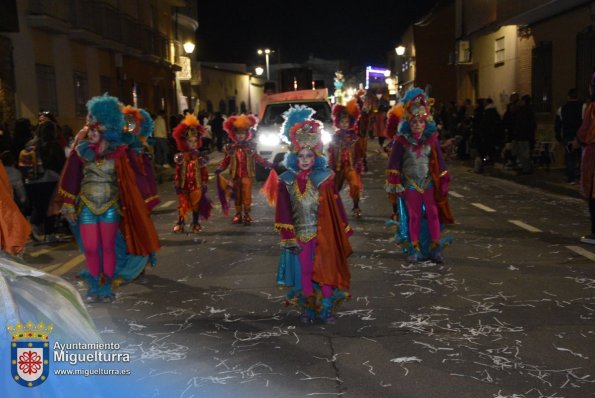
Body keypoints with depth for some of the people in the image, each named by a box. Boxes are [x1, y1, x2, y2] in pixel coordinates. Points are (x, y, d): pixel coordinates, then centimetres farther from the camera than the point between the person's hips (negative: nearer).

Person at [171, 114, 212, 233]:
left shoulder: (200, 157, -3)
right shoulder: (181, 157, -4)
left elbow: (204, 171, 0)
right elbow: (178, 170, 0)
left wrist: (204, 183, -2)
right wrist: (177, 183, -1)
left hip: (197, 185, 0)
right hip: (184, 185, 0)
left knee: (196, 204, 9)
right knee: (182, 204, 5)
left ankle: (195, 223, 21)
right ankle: (180, 224, 12)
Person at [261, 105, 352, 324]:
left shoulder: (324, 178, -6)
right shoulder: (286, 181, -4)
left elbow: (335, 208, -1)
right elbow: (284, 213, -3)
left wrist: (344, 232, 1)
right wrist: (288, 238, -6)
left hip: (322, 234, -1)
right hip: (299, 235, 1)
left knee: (325, 271, 4)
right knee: (304, 272, 11)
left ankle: (327, 309, 16)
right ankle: (307, 308, 24)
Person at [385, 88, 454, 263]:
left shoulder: (432, 139, 0)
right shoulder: (402, 140, -4)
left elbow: (439, 161, 4)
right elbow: (394, 162, -3)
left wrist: (443, 182, 3)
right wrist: (395, 182, -7)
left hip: (429, 183, 1)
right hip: (410, 184, -1)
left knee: (433, 214, 4)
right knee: (413, 216, 8)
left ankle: (435, 247, 14)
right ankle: (414, 249, 16)